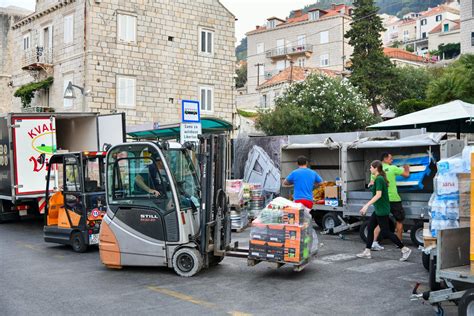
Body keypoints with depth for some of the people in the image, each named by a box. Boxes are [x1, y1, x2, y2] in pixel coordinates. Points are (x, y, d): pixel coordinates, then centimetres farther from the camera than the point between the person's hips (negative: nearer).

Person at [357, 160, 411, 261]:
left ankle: (405, 249, 1)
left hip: (382, 210, -10)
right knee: (370, 228, 11)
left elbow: (378, 195, -25)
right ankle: (367, 252, 15)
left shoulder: (379, 179, -18)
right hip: (379, 209, 10)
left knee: (385, 232, -5)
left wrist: (366, 205, -27)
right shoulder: (379, 178, 11)